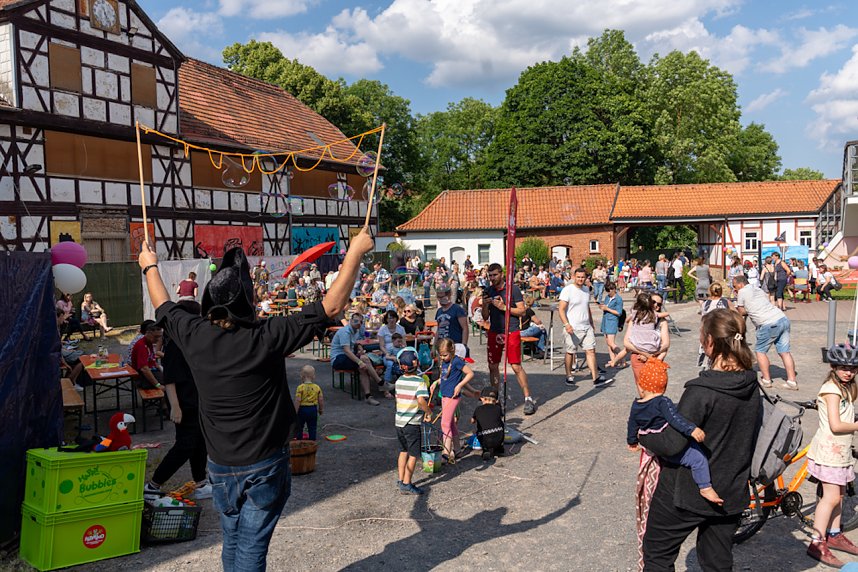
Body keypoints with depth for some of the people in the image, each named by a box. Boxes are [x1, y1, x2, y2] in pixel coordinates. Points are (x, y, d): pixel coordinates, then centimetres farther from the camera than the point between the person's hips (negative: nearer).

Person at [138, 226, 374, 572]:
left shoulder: (194, 335, -10)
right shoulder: (266, 338, -24)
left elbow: (163, 307, 13)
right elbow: (332, 306, -21)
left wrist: (150, 266, 30)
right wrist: (356, 252, -13)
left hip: (220, 465, 5)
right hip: (265, 465, -5)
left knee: (232, 543, 21)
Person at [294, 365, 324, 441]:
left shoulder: (300, 387, -15)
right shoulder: (317, 388, -5)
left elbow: (298, 400, -17)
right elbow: (321, 400, -1)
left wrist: (295, 411, -8)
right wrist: (321, 409, 14)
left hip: (302, 409, -2)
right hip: (313, 409, 3)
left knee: (299, 427, 14)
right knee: (312, 428, 12)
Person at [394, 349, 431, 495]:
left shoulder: (399, 381, 5)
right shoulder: (419, 381, -16)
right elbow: (421, 400, -31)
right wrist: (429, 412, -12)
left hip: (399, 422, 7)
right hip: (412, 424, -7)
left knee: (403, 451, 20)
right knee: (413, 455, 3)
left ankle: (401, 480, 27)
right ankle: (406, 485, 5)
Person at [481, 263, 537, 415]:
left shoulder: (513, 289, -4)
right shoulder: (488, 292, 9)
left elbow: (522, 311, -7)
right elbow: (485, 317, 11)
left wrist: (504, 307, -17)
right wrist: (485, 305, -9)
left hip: (511, 332, -5)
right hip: (494, 332, 5)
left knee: (516, 367, -8)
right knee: (493, 366, 7)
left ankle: (528, 398, 1)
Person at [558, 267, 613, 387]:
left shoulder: (586, 290, 13)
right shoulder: (567, 290, -8)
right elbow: (561, 309, -14)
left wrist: (592, 325, 24)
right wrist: (566, 324, -26)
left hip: (586, 328, 6)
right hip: (573, 329, -6)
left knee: (591, 351, -1)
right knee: (570, 352, 5)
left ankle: (596, 378, -2)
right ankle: (569, 376, 19)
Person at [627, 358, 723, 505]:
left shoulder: (636, 405, 3)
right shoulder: (663, 402, -17)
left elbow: (632, 425, 14)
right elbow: (675, 418, -29)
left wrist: (632, 441, 29)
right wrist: (691, 429, -35)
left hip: (653, 447, 8)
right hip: (671, 446, -8)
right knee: (698, 458, -4)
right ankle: (705, 487, -7)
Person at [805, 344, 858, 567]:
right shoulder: (832, 390, -18)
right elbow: (836, 425, -22)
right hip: (828, 450, -9)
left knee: (839, 493, 17)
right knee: (831, 496, -9)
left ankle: (834, 535, 31)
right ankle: (817, 544, -5)